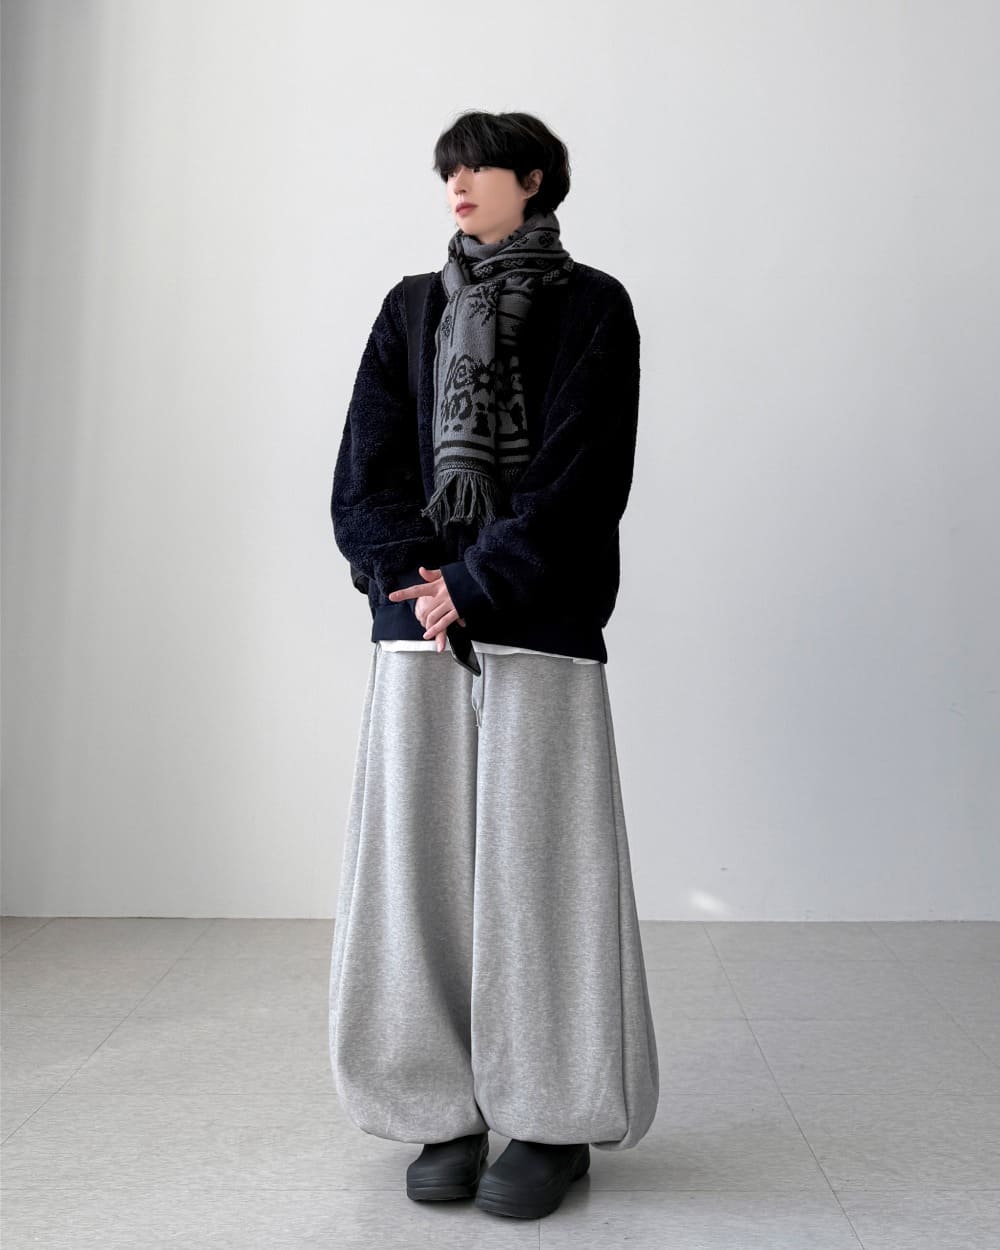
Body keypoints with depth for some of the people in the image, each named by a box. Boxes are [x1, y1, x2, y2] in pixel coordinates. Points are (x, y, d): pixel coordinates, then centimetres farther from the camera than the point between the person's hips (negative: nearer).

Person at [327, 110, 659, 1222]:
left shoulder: (591, 306, 6)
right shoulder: (410, 310, 17)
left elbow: (583, 475, -6)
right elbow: (362, 471, 7)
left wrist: (474, 586, -12)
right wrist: (415, 579, -9)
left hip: (540, 627, -3)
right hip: (418, 625, 4)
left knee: (535, 859, -3)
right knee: (422, 858, 1)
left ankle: (554, 1123, 10)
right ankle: (447, 1112, 14)